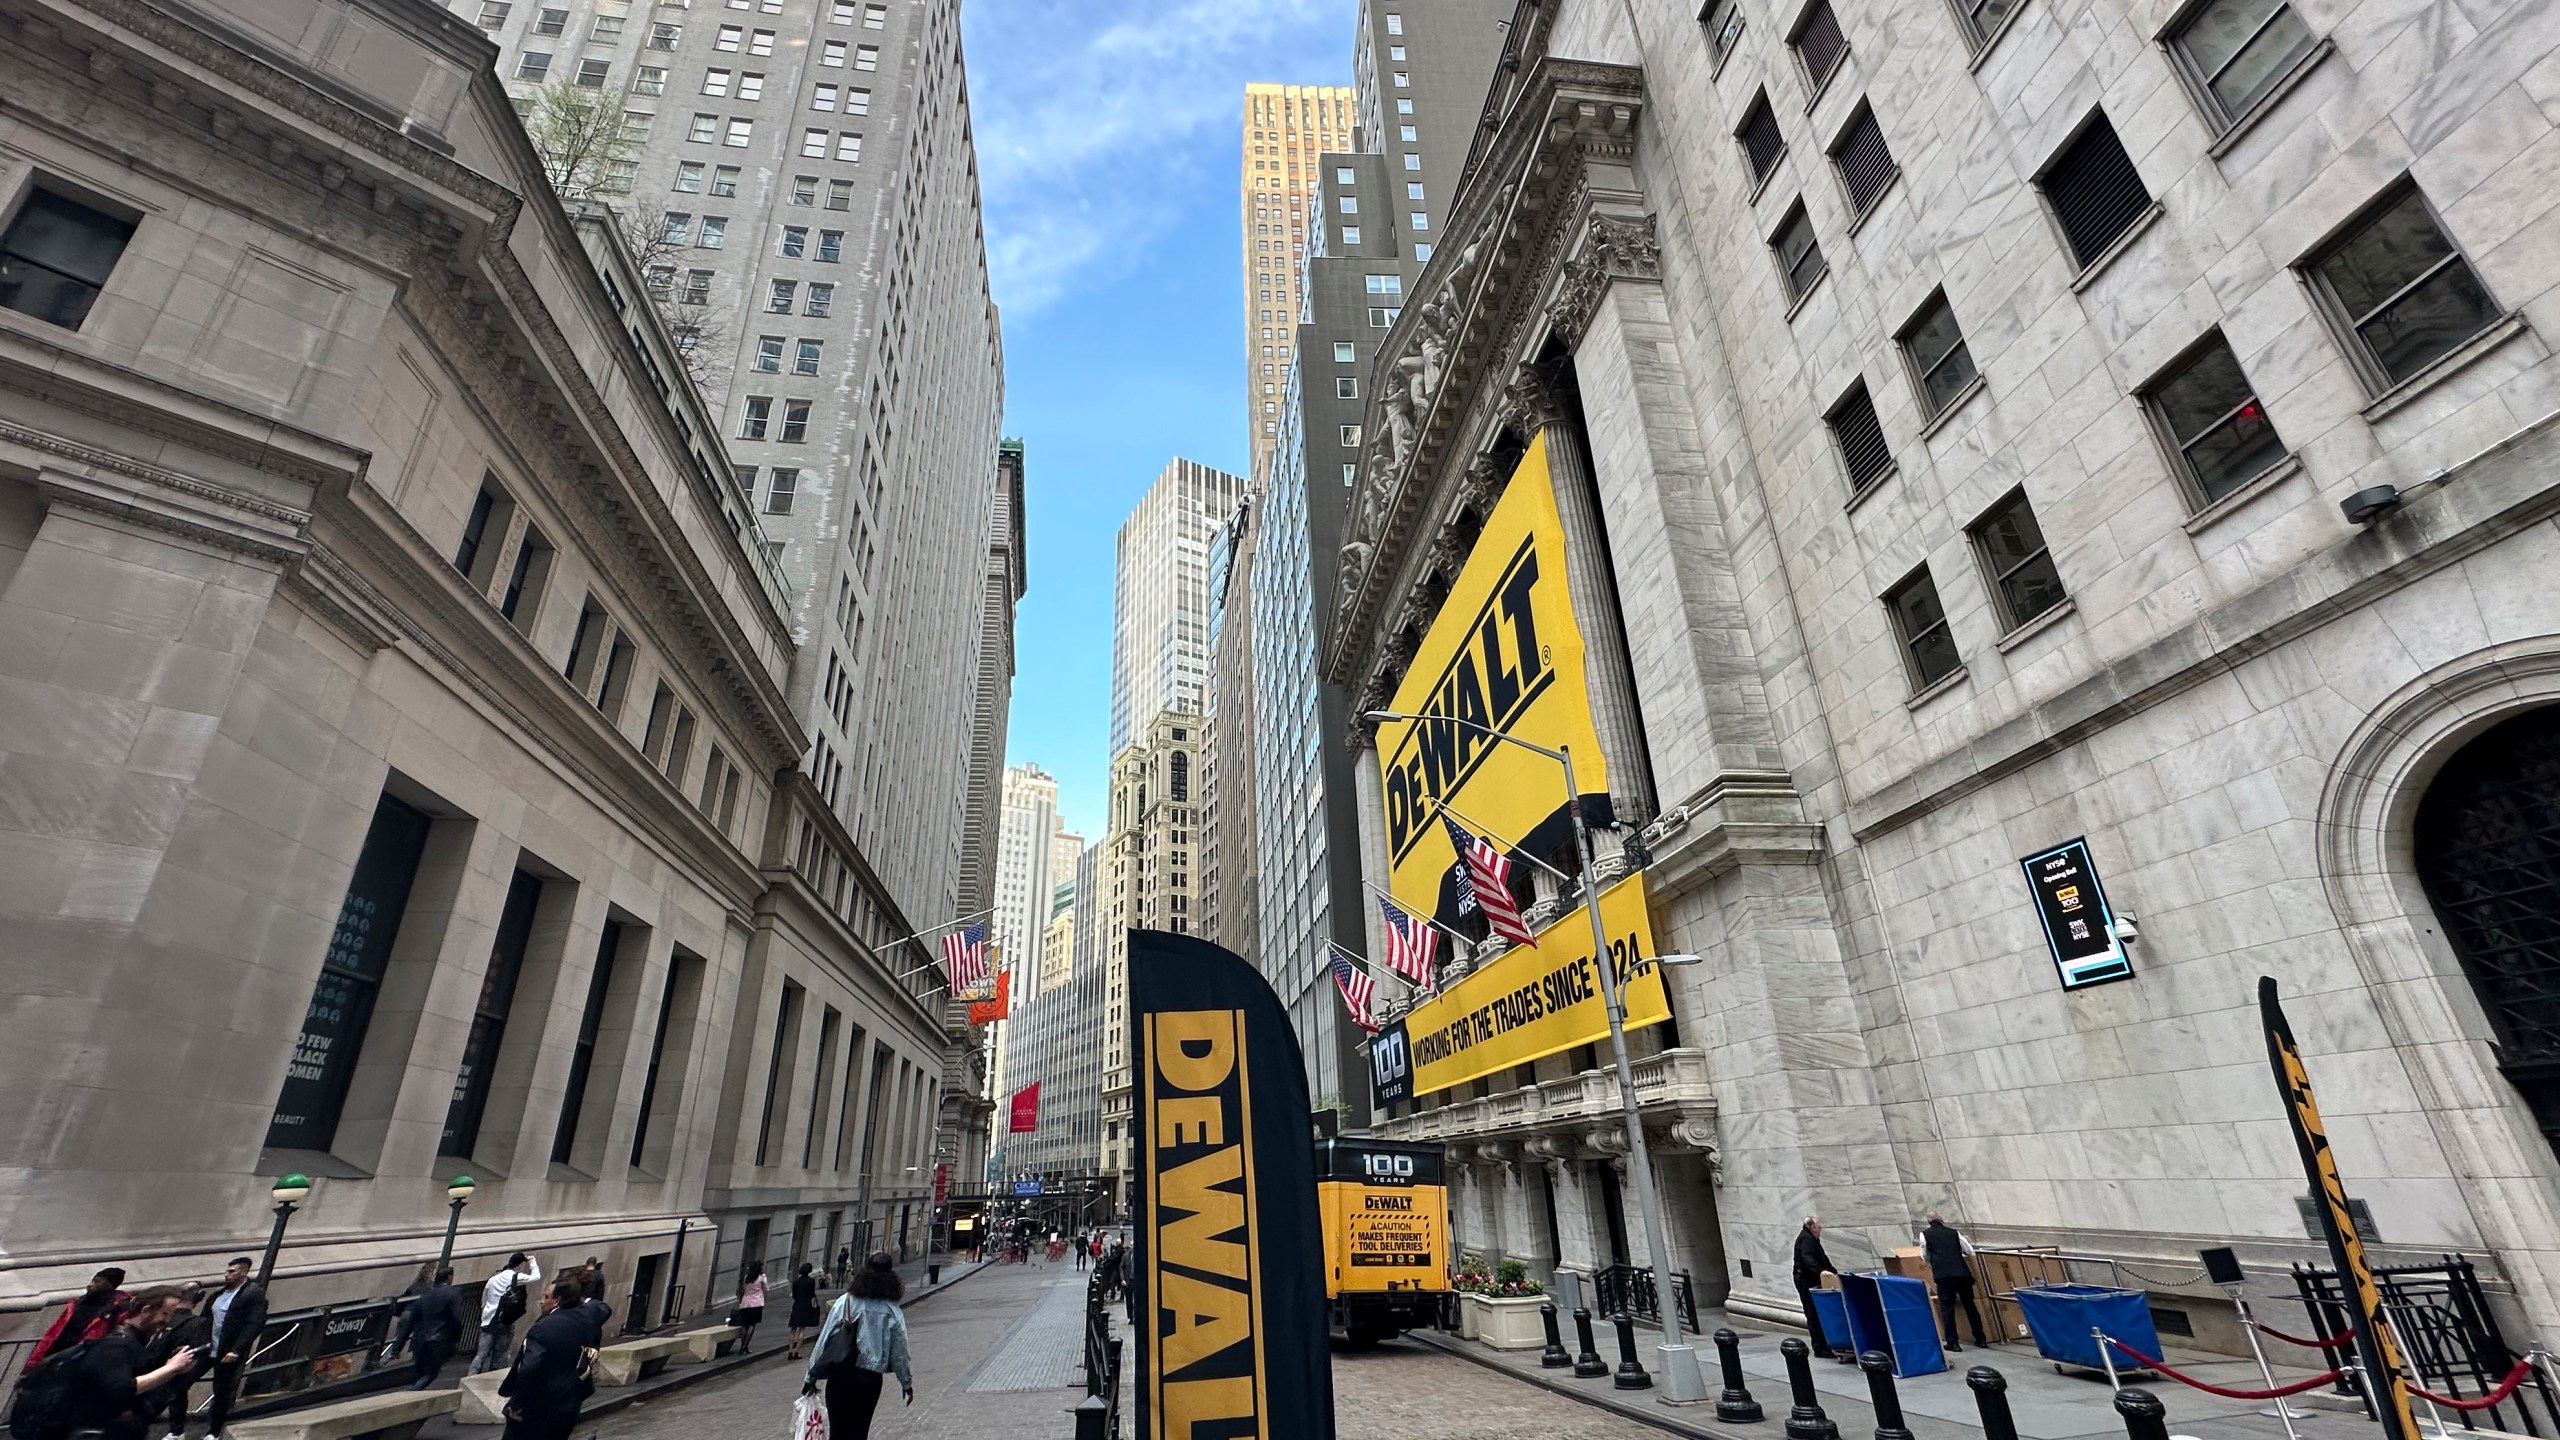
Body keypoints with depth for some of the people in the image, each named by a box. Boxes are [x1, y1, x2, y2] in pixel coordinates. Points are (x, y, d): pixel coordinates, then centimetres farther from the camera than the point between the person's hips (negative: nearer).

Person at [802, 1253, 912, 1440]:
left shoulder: (844, 1302, -4)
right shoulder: (892, 1312, -5)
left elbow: (824, 1339, -3)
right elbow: (899, 1352, 0)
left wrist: (812, 1376, 8)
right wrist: (906, 1383, 12)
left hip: (839, 1375, 1)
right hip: (870, 1378, -1)